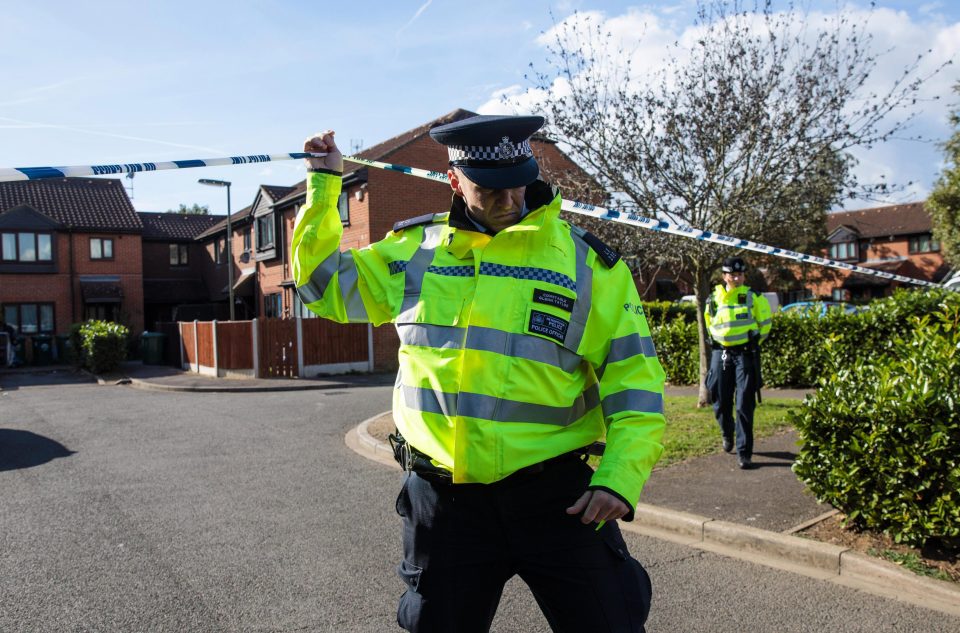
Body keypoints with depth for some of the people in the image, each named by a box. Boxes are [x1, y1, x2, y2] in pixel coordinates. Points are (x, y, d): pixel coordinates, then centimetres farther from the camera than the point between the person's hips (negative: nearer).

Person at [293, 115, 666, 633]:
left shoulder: (589, 263, -3)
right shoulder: (414, 250, 5)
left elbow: (634, 381, -1)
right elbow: (324, 283, 17)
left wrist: (620, 477, -14)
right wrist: (324, 183, 12)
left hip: (557, 496, -1)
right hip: (441, 498, 2)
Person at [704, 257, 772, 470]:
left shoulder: (752, 297, 0)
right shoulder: (713, 300, 6)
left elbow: (765, 321, 9)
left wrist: (754, 342, 9)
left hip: (746, 354, -3)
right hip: (721, 354, 3)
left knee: (745, 405, -6)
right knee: (721, 402, 9)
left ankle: (744, 452, -1)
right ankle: (727, 435, 39)